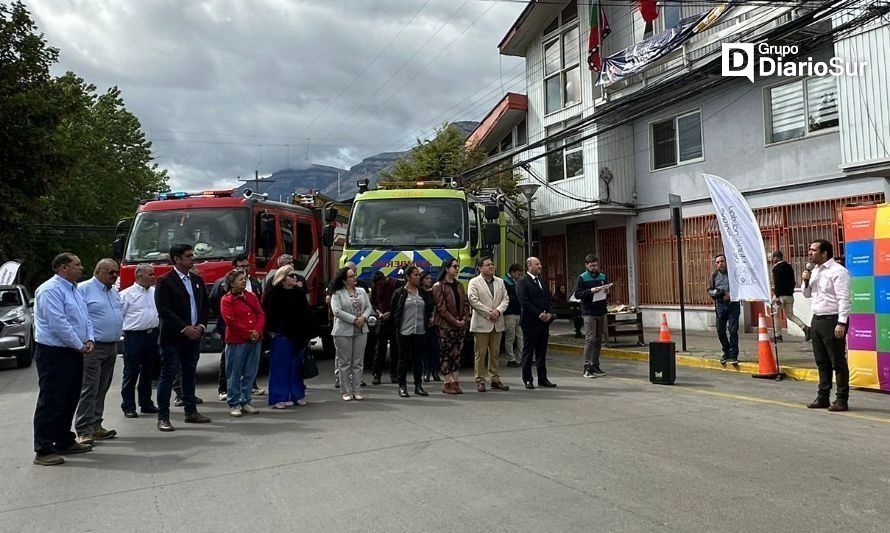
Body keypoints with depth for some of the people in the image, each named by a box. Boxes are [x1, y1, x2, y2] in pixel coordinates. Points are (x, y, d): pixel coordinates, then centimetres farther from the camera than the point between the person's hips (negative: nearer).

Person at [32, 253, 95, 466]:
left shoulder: (74, 290, 15)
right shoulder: (50, 290, -16)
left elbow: (85, 317, 17)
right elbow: (58, 323, -22)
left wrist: (90, 339, 0)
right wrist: (79, 345, -16)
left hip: (73, 353, 10)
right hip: (54, 354, -10)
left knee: (70, 399, 16)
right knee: (50, 402, -5)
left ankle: (64, 442, 28)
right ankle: (43, 451, 2)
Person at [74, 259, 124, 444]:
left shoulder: (115, 293, 17)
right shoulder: (84, 289, -9)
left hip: (112, 347, 8)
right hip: (93, 347, -8)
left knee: (101, 389, 12)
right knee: (89, 389, -10)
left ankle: (95, 426, 19)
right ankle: (84, 431, -7)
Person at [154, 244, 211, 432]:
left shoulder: (197, 280, 12)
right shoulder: (165, 282, -8)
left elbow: (204, 306, 15)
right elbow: (164, 311, -15)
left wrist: (201, 326, -2)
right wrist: (184, 328, -18)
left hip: (194, 337, 6)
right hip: (173, 338, -6)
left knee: (189, 374, 14)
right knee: (168, 376, -2)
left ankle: (191, 412, 22)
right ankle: (163, 417, 3)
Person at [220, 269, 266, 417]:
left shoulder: (251, 296, 13)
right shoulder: (226, 300, -3)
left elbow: (261, 314, 8)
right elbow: (230, 321, -12)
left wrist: (257, 331, -9)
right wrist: (248, 333, -13)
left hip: (255, 339, 5)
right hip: (236, 341, -5)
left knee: (250, 373, 9)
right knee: (235, 374, 1)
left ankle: (245, 402, 18)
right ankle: (234, 404, 9)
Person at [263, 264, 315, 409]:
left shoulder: (299, 292, 9)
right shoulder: (274, 292, -5)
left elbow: (306, 314, 12)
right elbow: (267, 312, -6)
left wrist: (308, 333, 9)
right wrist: (271, 331, -10)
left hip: (298, 336, 5)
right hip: (281, 336, -5)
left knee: (296, 367, 11)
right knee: (280, 367, 0)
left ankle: (297, 395, 21)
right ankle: (279, 398, 7)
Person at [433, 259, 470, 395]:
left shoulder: (459, 285, 15)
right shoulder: (438, 286, -5)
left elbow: (466, 303, 12)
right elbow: (441, 308, -11)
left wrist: (464, 318, -3)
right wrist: (454, 321, -14)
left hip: (461, 325, 6)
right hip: (446, 326, -6)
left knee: (457, 354, 7)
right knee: (446, 354, -2)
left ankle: (455, 382, 12)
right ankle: (448, 383, 4)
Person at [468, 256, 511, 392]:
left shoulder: (500, 281, 14)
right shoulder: (474, 282, -2)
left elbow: (505, 299, 9)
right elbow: (473, 300, -12)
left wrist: (498, 310, -9)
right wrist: (489, 313, -14)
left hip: (497, 323, 5)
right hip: (481, 323, -5)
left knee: (495, 353, 10)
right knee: (480, 353, -1)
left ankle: (495, 380, 17)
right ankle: (480, 381, 5)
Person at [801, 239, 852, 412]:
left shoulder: (837, 271, -12)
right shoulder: (814, 271, 14)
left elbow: (844, 299, -17)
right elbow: (807, 294, 24)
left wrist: (841, 323, -23)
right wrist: (805, 281, 4)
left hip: (832, 320, -8)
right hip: (816, 320, 8)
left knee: (838, 362, -1)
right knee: (821, 362, 13)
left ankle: (842, 399, 7)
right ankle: (823, 397, 22)